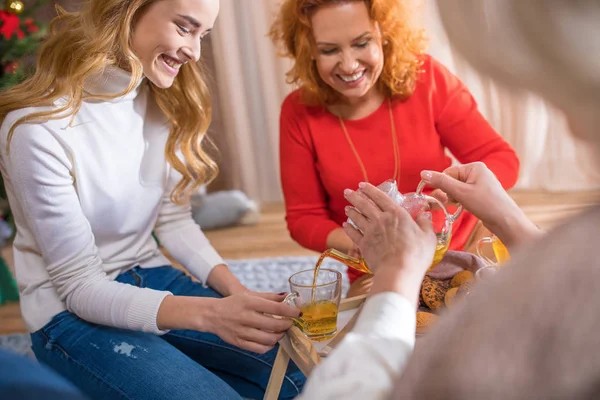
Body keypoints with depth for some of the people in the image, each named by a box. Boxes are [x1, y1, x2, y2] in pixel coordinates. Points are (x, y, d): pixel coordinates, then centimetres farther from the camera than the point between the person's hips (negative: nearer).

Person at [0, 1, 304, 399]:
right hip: (73, 314, -6)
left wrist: (236, 292, -15)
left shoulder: (162, 101, -1)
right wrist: (208, 313, -35)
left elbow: (174, 219, 3)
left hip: (150, 280, 6)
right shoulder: (39, 127, -23)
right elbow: (79, 286, -21)